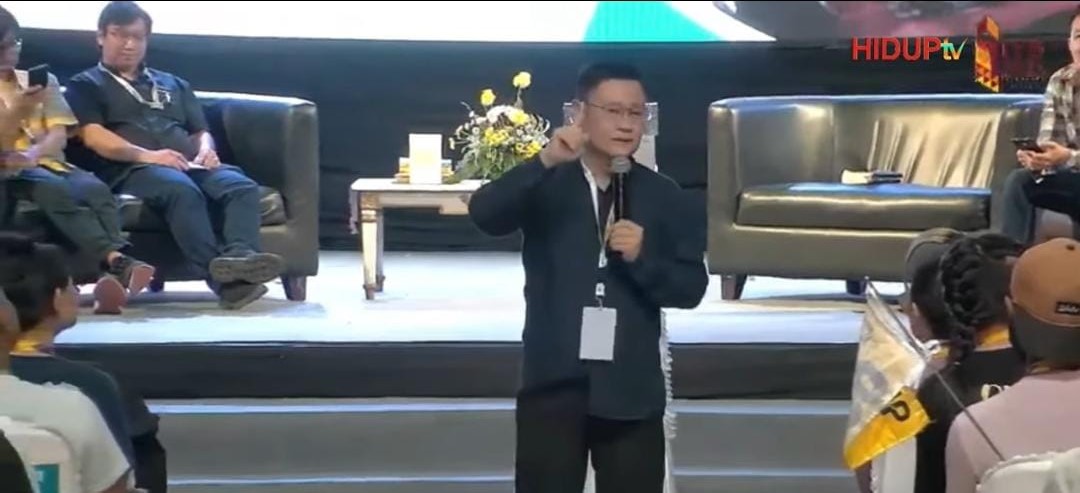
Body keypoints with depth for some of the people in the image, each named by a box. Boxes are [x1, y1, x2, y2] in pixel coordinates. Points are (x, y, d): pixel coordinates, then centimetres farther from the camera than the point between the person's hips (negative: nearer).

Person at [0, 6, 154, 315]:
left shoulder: (43, 80, 18)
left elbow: (59, 135, 5)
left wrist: (32, 153, -17)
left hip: (50, 162, 3)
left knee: (95, 189, -32)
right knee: (56, 191, -36)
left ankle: (112, 276, -51)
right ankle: (118, 262, -54)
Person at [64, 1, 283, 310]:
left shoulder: (173, 84, 35)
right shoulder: (86, 85, 18)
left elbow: (201, 131, 30)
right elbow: (93, 136, 1)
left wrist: (205, 149, 3)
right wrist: (147, 155, -15)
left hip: (190, 166, 5)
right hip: (131, 170, -5)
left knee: (242, 186, -29)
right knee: (182, 190, -40)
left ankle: (241, 255, -56)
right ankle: (222, 275, -56)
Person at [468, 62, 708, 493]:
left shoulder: (662, 195, 5)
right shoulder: (546, 186, 1)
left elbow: (692, 287, 2)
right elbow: (484, 214, -18)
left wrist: (642, 258, -16)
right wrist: (545, 162, -30)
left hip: (631, 390, 2)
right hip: (553, 383, -1)